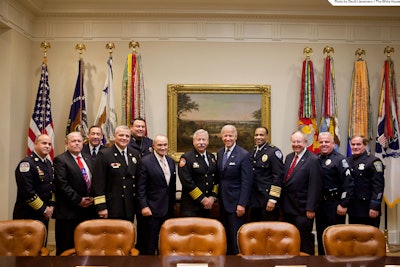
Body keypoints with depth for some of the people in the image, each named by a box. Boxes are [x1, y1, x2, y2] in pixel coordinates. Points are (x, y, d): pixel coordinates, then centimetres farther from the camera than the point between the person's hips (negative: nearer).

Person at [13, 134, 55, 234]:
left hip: (44, 215, 8)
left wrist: (51, 205, 3)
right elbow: (27, 191, -21)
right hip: (27, 215, -8)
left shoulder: (48, 163, 12)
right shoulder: (26, 164, -15)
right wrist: (43, 209, -15)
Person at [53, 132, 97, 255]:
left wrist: (92, 198, 0)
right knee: (66, 247, 2)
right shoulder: (60, 160, -6)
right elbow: (62, 185, -14)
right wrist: (78, 200, -14)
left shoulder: (88, 158, 14)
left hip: (87, 208, 6)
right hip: (68, 211, -5)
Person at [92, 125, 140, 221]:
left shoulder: (135, 154, 10)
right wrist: (101, 207, -14)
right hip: (112, 209, -5)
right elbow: (98, 183, -10)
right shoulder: (104, 155, -6)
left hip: (130, 209, 5)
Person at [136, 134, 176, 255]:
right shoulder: (145, 162, -10)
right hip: (152, 209, -6)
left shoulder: (171, 161, 9)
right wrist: (144, 206, -17)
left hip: (168, 209, 6)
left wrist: (172, 204, 14)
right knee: (150, 244, 5)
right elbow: (141, 187, -12)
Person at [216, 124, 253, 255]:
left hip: (235, 202, -6)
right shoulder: (219, 153, 8)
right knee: (225, 234, 14)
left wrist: (242, 204, -18)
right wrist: (217, 196, 8)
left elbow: (246, 182, -14)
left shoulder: (243, 155, -12)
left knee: (236, 237, 1)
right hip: (222, 201, 6)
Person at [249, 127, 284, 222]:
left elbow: (278, 176, -14)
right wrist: (248, 198, 14)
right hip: (254, 200, 7)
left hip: (268, 201, -7)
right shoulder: (252, 153, 12)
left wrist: (273, 199, -18)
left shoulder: (274, 152, -9)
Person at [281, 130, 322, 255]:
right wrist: (283, 203, 11)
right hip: (288, 207, 7)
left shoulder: (313, 160, -12)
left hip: (302, 209, -7)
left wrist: (310, 209, -17)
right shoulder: (289, 157, 11)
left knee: (304, 240, 4)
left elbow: (314, 187, -15)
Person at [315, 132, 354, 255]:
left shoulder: (340, 159, -9)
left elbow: (348, 183, -14)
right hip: (319, 203, 6)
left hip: (335, 205, -6)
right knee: (321, 236, 15)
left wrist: (343, 204, -17)